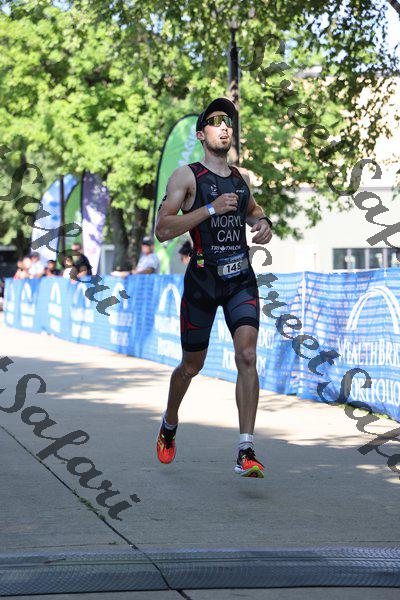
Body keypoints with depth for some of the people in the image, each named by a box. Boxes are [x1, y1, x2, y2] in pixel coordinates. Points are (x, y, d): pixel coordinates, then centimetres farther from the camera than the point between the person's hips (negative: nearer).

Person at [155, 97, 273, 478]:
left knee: (247, 355, -15)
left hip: (241, 279, 3)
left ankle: (246, 452, -17)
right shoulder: (186, 176, -4)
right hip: (203, 278, -3)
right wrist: (211, 209, -19)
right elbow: (162, 229, -13)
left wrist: (263, 223, 12)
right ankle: (169, 426, 39)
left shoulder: (242, 177, 13)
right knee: (192, 365, 10)